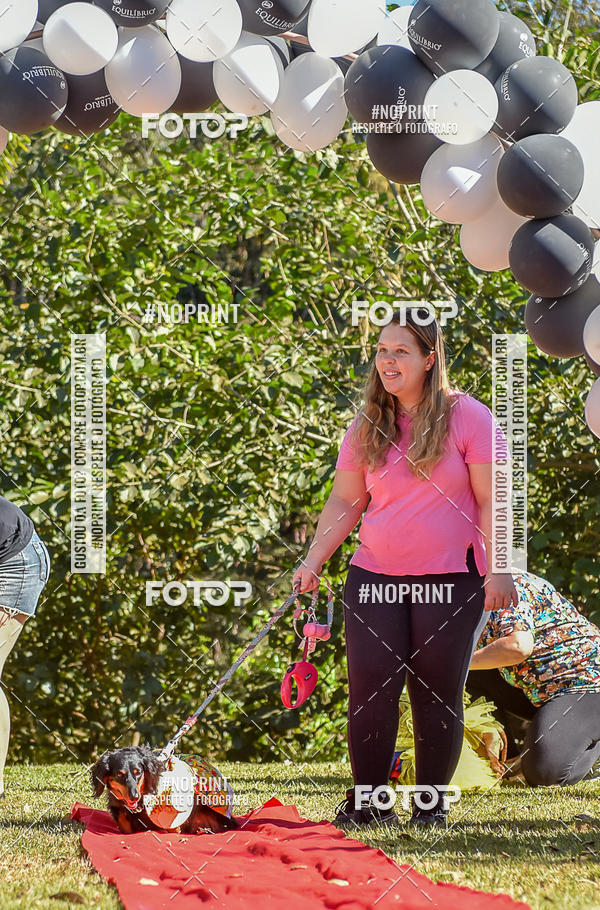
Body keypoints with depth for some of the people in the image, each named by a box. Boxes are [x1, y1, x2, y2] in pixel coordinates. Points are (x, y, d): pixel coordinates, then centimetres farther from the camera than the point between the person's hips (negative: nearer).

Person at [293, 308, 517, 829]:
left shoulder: (467, 417, -2)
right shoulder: (367, 428, 10)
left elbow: (492, 500, -4)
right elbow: (345, 500, 15)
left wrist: (499, 570, -11)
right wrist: (313, 560, 5)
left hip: (451, 579, -3)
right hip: (375, 576, 3)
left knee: (437, 690, 0)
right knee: (370, 686, -6)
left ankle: (433, 802, 10)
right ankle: (369, 801, 1)